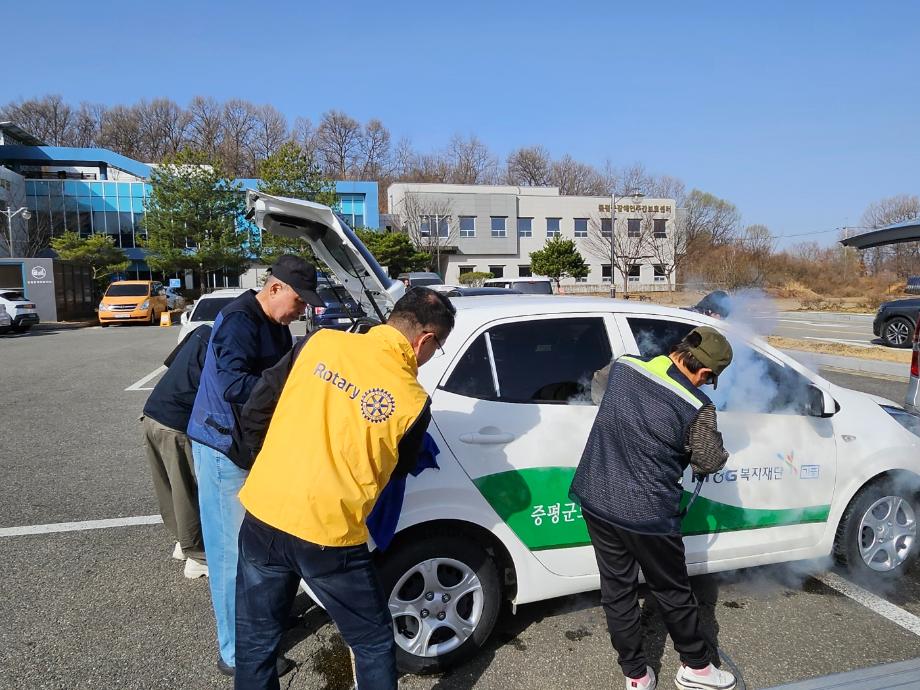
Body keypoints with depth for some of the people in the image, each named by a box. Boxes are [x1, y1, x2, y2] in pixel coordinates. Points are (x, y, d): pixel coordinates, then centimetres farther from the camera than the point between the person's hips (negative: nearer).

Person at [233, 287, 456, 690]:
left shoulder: (321, 342, -3)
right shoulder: (413, 400, -10)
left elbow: (255, 413, 4)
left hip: (262, 516, 4)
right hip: (328, 537, -3)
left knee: (254, 644, 23)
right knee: (374, 645, 20)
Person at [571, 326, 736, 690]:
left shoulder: (622, 366, -4)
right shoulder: (696, 406, -17)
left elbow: (597, 383, 20)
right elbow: (710, 460, -2)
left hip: (595, 499, 5)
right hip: (647, 514, -5)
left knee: (616, 590, 18)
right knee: (672, 592, 19)